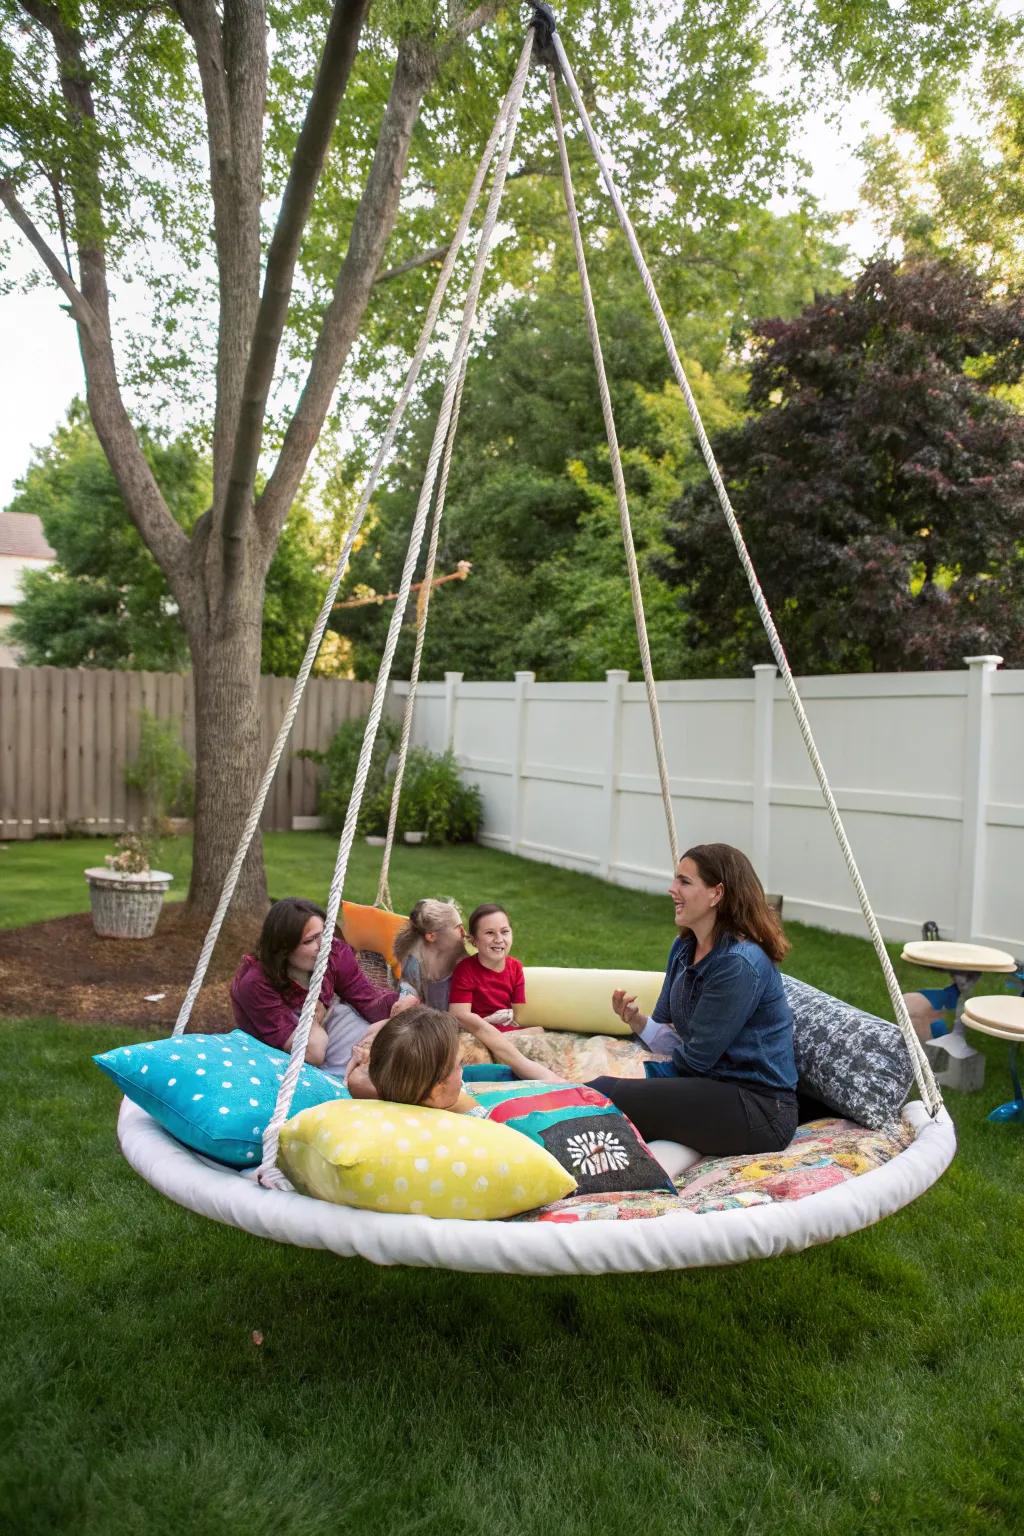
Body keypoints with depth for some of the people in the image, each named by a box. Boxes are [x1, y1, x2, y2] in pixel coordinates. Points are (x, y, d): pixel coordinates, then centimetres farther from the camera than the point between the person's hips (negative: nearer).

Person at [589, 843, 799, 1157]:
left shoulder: (739, 964, -21)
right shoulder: (684, 948, 7)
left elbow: (697, 1057, -17)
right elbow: (673, 1037, 7)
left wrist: (645, 1074, -1)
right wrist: (635, 1019, -14)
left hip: (760, 1109, -9)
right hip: (715, 1086, 9)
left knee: (604, 1096, -19)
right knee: (600, 1088, -7)